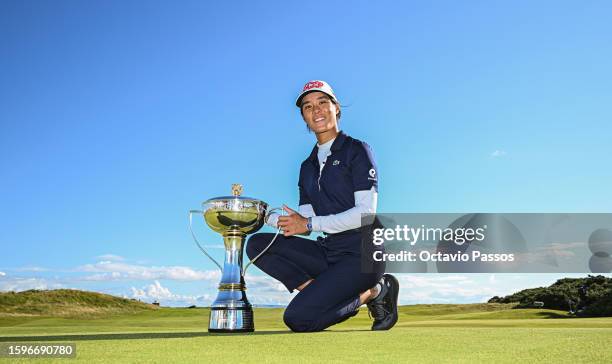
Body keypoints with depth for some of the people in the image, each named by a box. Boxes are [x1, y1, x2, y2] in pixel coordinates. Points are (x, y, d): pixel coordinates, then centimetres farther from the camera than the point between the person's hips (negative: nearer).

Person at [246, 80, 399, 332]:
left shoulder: (357, 150, -3)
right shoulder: (308, 166, 16)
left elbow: (366, 212, -13)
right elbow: (302, 220, 10)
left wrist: (310, 223, -16)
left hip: (362, 255, -7)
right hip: (328, 252, 7)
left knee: (298, 319, -19)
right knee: (257, 245, -7)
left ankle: (372, 292, 0)